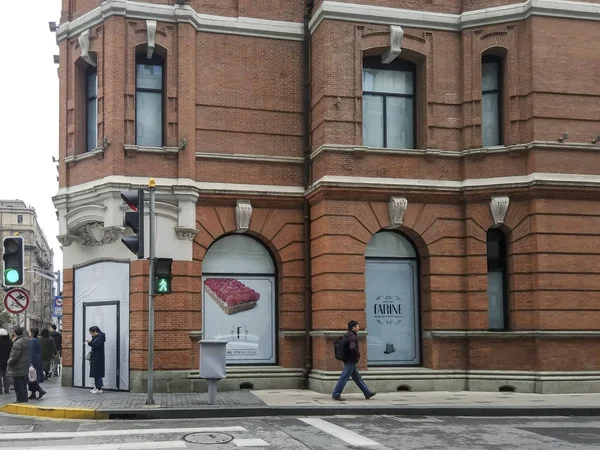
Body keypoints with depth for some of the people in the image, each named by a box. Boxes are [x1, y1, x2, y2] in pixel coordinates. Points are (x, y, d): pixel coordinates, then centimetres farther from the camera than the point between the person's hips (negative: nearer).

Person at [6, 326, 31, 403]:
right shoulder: (26, 341, 11)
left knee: (18, 387, -3)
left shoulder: (18, 343, -19)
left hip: (18, 370, -10)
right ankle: (24, 400, 23)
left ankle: (21, 400, -1)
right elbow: (29, 355, 18)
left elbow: (14, 357, -20)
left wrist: (9, 363, -5)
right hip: (25, 369, 10)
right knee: (23, 386, 17)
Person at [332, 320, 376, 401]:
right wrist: (358, 354, -17)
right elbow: (352, 348, -35)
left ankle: (367, 393, 23)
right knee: (344, 378, -4)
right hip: (351, 361, -10)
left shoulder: (346, 335, 10)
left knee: (357, 377, 15)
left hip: (348, 360, 10)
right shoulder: (353, 337, -19)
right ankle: (336, 394, 1)